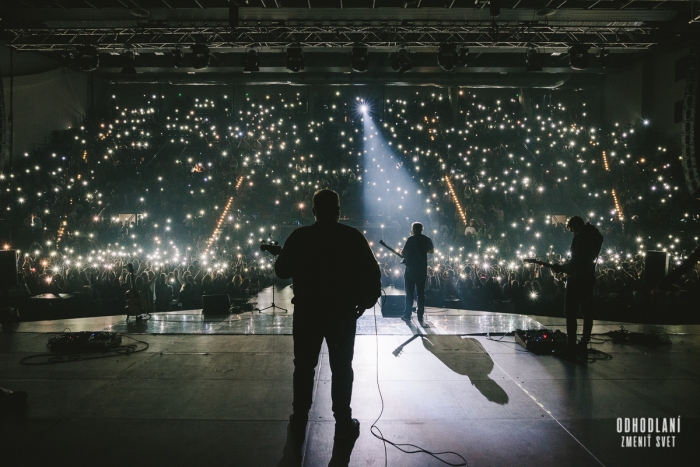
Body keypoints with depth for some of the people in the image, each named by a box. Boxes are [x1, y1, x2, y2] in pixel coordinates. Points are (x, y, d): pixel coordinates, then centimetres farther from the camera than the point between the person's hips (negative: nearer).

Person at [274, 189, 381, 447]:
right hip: (343, 312, -1)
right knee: (342, 368, 9)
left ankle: (299, 421, 20)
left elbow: (282, 271, 3)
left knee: (304, 366, 12)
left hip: (307, 311, 1)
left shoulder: (299, 236, -5)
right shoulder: (353, 237, -7)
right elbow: (372, 273, -7)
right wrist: (366, 300, 7)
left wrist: (280, 255, 25)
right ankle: (343, 423, 14)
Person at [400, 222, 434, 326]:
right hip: (422, 271, 3)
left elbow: (403, 252, -7)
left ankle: (407, 314, 6)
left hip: (410, 270, -3)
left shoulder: (411, 239, -8)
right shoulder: (426, 240, 4)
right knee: (421, 293, 7)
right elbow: (432, 251, 17)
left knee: (409, 293, 4)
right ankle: (420, 316, 4)